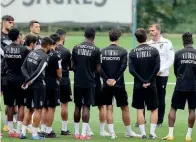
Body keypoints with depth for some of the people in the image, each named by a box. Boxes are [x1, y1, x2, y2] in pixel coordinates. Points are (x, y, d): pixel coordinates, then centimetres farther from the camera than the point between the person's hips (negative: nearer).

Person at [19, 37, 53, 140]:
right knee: (38, 109, 0)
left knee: (29, 109, 15)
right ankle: (34, 134, 1)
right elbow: (38, 72, -22)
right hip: (38, 85, -7)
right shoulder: (44, 57, -15)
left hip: (30, 85, 7)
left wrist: (28, 79, -5)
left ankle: (23, 132, 15)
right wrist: (27, 82, -16)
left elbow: (23, 67, 5)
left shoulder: (31, 53, 7)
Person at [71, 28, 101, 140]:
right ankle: (84, 134, -3)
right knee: (86, 107, 0)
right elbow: (98, 69, -6)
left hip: (78, 82, 3)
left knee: (77, 106, 12)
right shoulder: (96, 50, -9)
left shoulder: (76, 48, 0)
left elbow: (72, 66, 5)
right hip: (89, 83, -3)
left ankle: (76, 133, 16)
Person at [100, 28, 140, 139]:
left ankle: (112, 133, 1)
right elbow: (123, 67, -14)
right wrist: (116, 79, -12)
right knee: (125, 108, 9)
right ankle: (128, 131, 18)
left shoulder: (103, 51, 2)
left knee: (109, 108, 6)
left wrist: (107, 79, -8)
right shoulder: (123, 51, -5)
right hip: (119, 84, -2)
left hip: (107, 84, 2)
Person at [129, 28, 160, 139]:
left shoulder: (133, 52, -2)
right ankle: (152, 132, 1)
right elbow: (157, 68, -12)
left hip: (138, 85, 0)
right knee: (154, 109, 10)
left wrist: (142, 81, -8)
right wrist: (149, 80, -7)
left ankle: (143, 133, 4)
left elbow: (131, 70, -10)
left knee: (140, 109, 8)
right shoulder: (154, 51, -4)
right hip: (151, 85, 0)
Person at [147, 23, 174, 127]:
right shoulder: (149, 44, 7)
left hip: (162, 75, -3)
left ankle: (159, 121, 14)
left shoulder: (167, 43, -2)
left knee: (161, 99, 5)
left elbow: (171, 60, -5)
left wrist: (160, 70, -13)